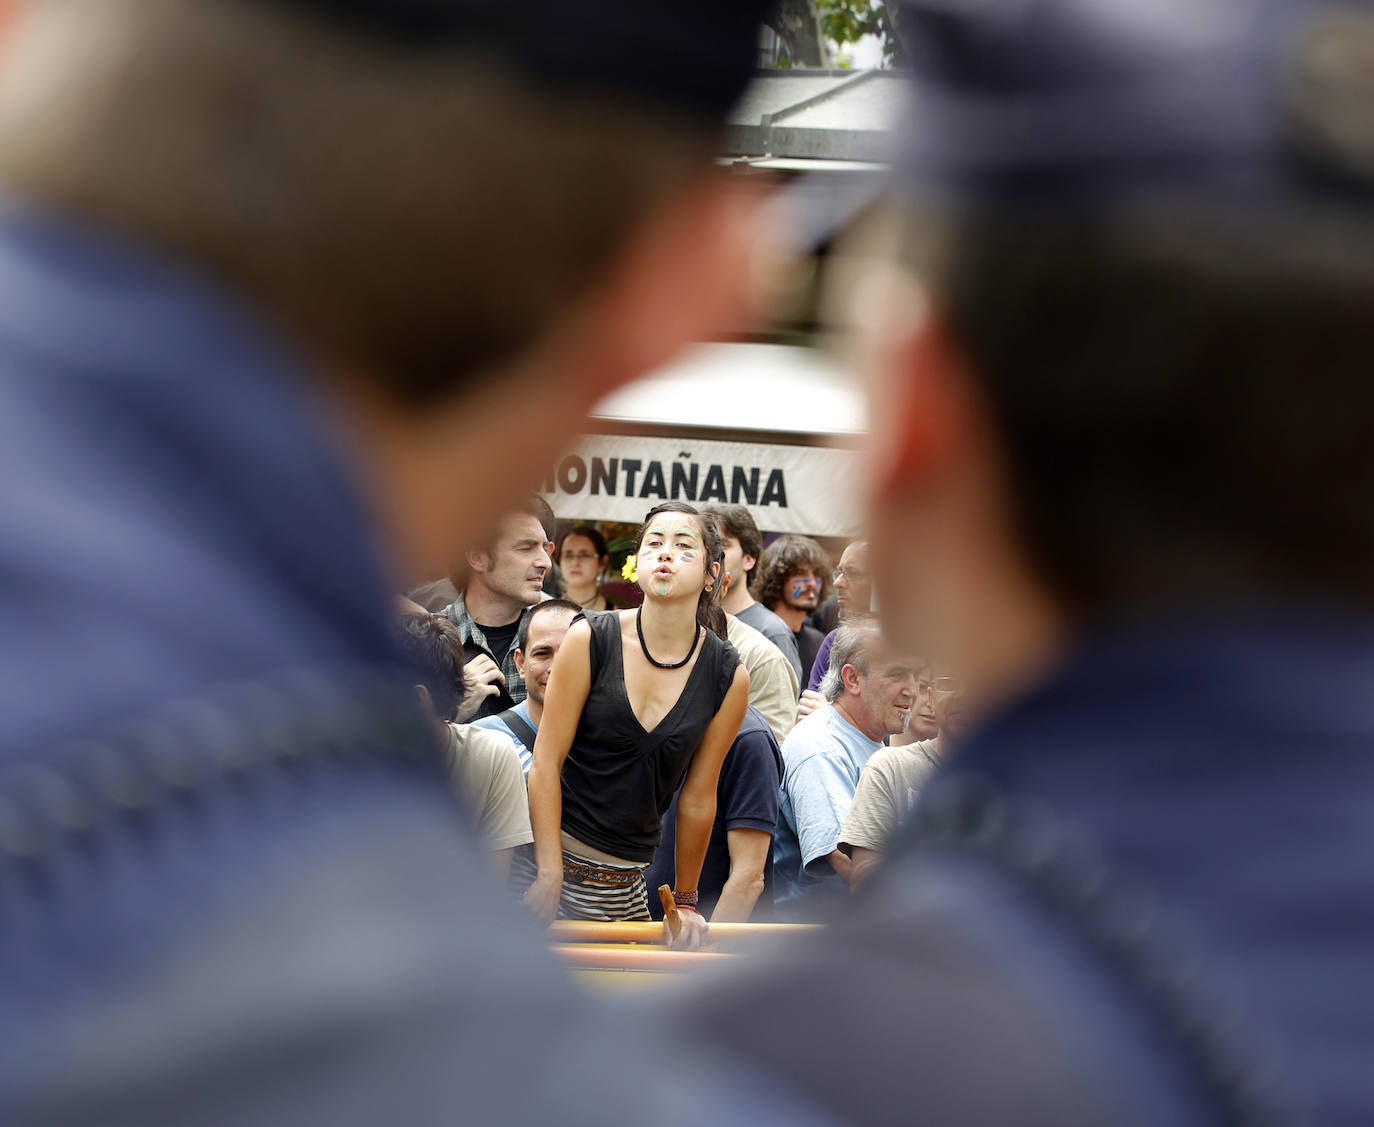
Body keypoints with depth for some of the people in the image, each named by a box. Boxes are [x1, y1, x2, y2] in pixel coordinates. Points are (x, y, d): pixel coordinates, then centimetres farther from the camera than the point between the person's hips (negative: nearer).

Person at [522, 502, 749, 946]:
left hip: (624, 883, 2)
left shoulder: (728, 676, -1)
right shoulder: (590, 640, -5)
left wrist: (685, 901, 13)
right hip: (544, 858, -2)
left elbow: (698, 797, 7)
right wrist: (550, 874, -12)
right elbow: (546, 762, -5)